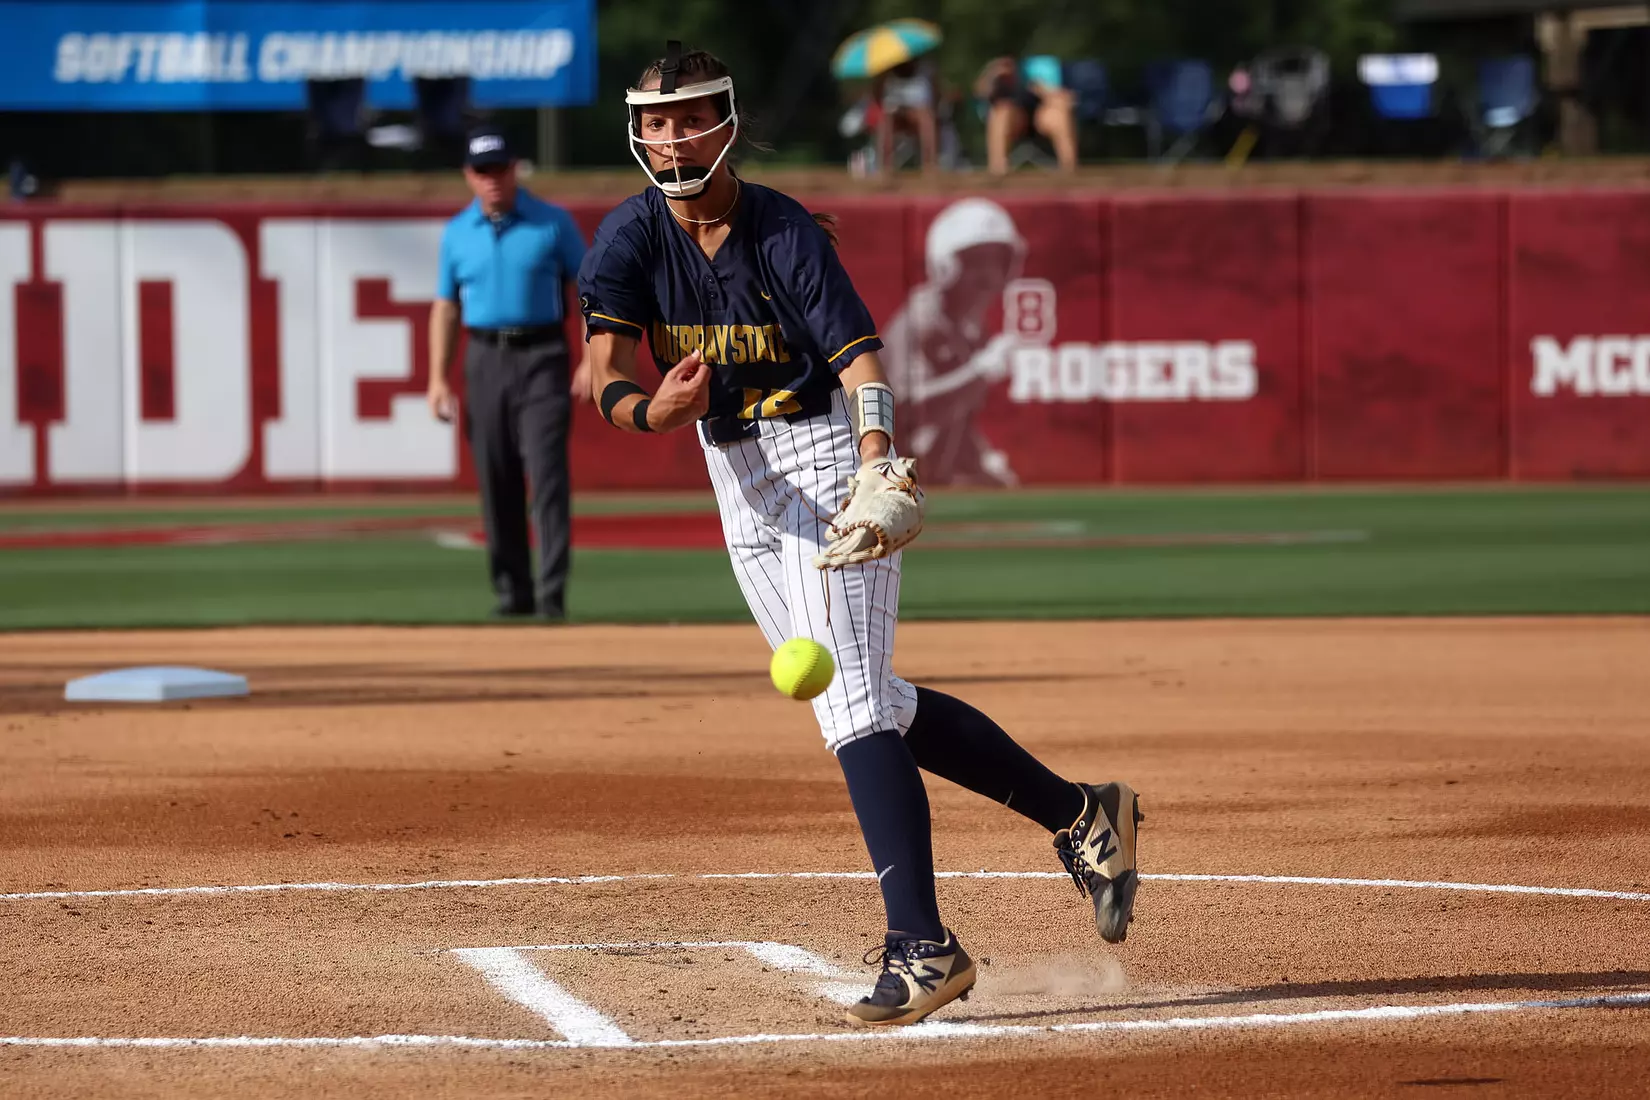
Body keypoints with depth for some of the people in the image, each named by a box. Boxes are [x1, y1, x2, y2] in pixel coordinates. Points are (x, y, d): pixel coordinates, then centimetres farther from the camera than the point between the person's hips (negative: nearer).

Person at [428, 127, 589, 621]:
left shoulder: (553, 223, 0)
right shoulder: (457, 233, 8)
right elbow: (446, 307, 11)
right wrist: (438, 378, 4)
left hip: (541, 357, -3)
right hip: (485, 358, 3)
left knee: (547, 474, -12)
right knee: (496, 483, 4)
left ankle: (552, 593, -16)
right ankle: (512, 589, 14)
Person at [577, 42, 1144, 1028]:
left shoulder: (787, 233, -17)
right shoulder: (629, 242, -5)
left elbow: (858, 353, -27)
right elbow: (607, 380, -15)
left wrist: (877, 464, -45)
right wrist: (655, 408, -39)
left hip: (827, 461, -6)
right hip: (737, 482, 6)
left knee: (850, 696, -17)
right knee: (865, 700, 12)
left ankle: (923, 947, -18)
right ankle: (1077, 813, 23)